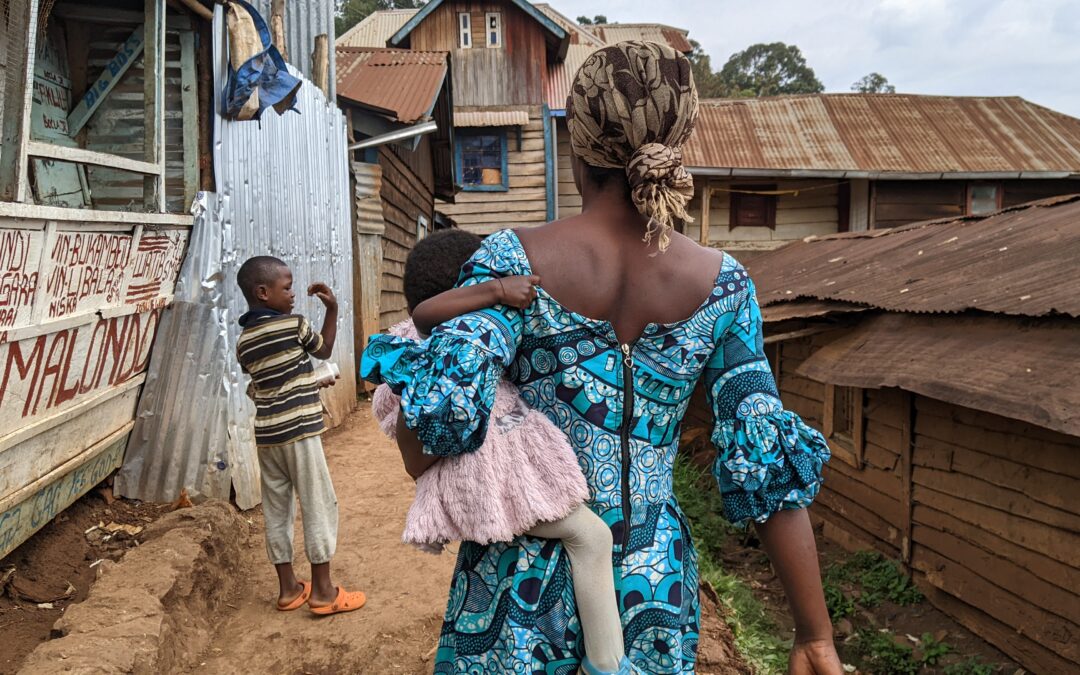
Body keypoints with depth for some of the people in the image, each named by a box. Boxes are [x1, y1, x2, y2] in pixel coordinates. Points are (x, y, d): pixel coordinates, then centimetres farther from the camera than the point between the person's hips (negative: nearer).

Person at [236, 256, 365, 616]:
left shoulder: (244, 340, 8)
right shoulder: (294, 324, -10)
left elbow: (255, 389, 14)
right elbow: (325, 350, 7)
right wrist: (333, 309, 10)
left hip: (266, 434, 7)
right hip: (298, 430, -7)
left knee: (276, 509, 11)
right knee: (319, 507, 2)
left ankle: (288, 587, 21)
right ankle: (323, 591, 7)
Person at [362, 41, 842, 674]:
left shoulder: (515, 260, -15)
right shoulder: (722, 283, -8)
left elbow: (447, 413, -26)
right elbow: (766, 467, -9)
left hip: (524, 576, -1)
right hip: (655, 586, 2)